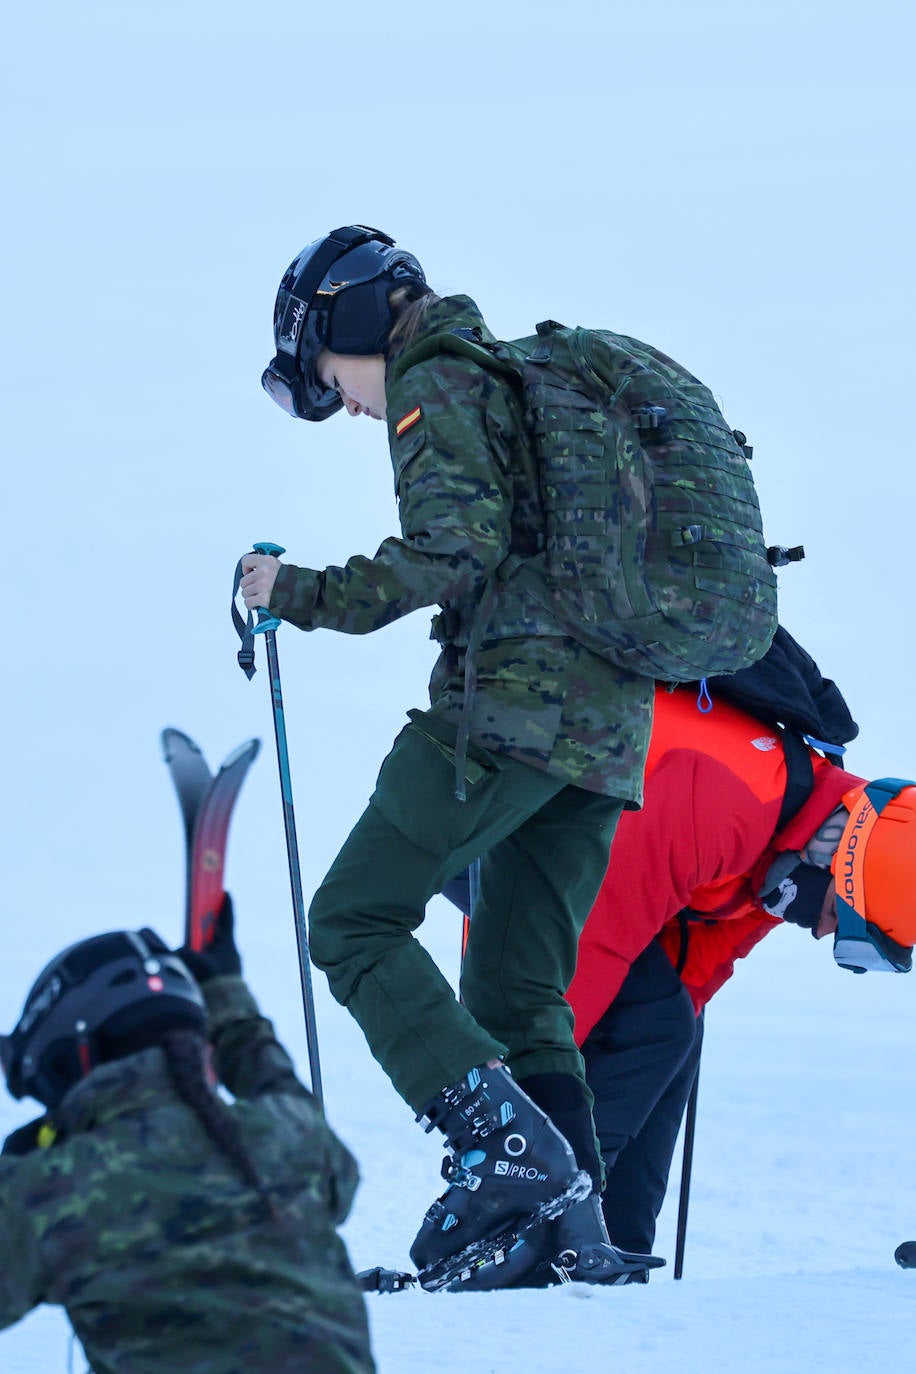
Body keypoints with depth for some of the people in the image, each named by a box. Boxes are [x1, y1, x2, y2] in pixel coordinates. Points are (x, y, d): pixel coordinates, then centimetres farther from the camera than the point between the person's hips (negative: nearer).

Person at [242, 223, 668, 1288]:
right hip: (611, 723, 9)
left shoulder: (435, 384, -2)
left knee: (355, 921, -4)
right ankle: (577, 1227, -1)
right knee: (520, 989, 11)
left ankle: (504, 1144, -20)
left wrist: (305, 595, -9)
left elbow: (457, 548, -16)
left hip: (510, 699, -9)